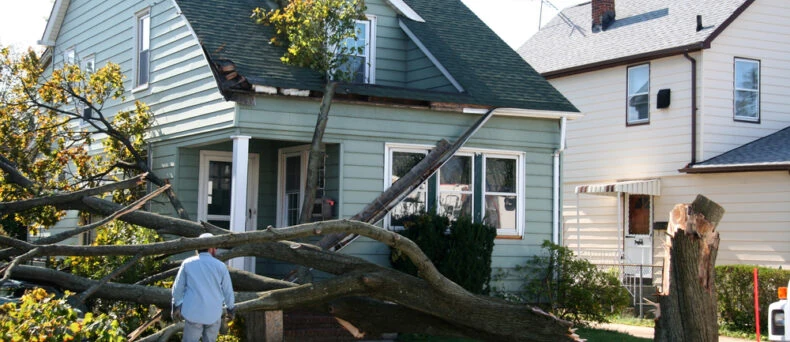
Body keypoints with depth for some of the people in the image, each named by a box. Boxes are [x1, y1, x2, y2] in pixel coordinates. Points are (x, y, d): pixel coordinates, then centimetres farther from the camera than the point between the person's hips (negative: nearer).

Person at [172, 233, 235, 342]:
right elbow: (228, 290, 6)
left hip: (193, 313, -1)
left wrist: (176, 306, 19)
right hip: (214, 314, 1)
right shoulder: (221, 266, -1)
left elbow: (178, 287, 6)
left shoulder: (187, 263, 0)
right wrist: (230, 308, 21)